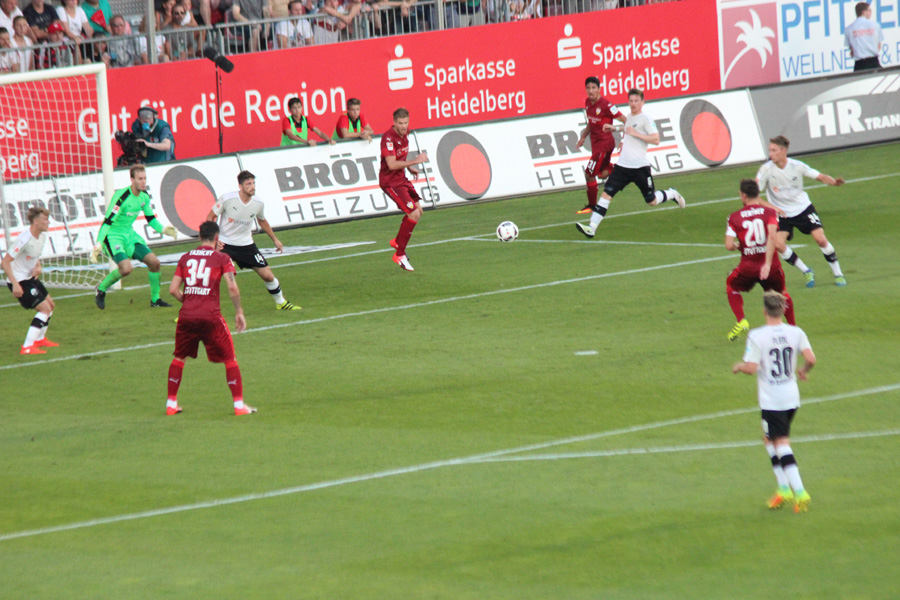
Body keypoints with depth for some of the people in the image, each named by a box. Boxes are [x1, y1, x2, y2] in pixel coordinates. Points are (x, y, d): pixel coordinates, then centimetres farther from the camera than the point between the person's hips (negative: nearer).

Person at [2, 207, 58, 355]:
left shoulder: (42, 236, 2)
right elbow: (5, 262, -26)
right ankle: (27, 347, -19)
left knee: (50, 304, 20)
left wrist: (38, 267, -2)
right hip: (19, 281, -10)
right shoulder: (24, 239, -27)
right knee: (45, 308, -16)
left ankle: (40, 339, 39)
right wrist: (15, 284, -31)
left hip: (30, 277, 10)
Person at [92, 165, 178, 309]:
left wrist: (163, 230, -3)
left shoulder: (144, 196, 0)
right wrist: (98, 244, -30)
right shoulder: (122, 196, -23)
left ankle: (155, 300, 13)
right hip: (113, 236, -7)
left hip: (129, 234, 7)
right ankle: (101, 290, 0)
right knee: (126, 268, -26)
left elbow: (151, 219, 15)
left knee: (154, 262, -3)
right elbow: (107, 221, -23)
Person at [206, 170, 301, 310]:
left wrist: (275, 239, 23)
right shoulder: (226, 199, -19)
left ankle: (281, 302, 30)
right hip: (224, 244, -3)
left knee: (268, 276, 3)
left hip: (246, 244, 3)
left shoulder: (258, 204, -8)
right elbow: (210, 217, -5)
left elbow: (262, 221, 15)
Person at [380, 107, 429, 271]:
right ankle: (399, 255, -5)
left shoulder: (405, 133, 4)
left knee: (418, 211, 18)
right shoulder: (388, 138, -25)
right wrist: (414, 161, -31)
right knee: (414, 214, -16)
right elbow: (391, 164, -32)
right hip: (390, 182, -9)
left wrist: (410, 168, 8)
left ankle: (398, 241, 39)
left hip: (401, 178, 9)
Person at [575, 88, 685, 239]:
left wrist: (635, 133, -20)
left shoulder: (645, 119, -9)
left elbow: (656, 140, -18)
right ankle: (592, 228, -15)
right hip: (623, 165, 6)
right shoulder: (630, 117, 14)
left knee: (652, 201, 5)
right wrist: (615, 128, 29)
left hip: (640, 166, -6)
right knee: (606, 193, -9)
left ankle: (672, 194, 37)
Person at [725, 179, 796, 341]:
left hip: (748, 267, -1)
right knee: (781, 291, 27)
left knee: (731, 286, 26)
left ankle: (741, 321, 8)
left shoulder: (735, 217, -2)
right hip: (771, 265, 1)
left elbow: (729, 245, -10)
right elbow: (772, 236, -17)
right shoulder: (770, 212, -2)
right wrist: (767, 264, -20)